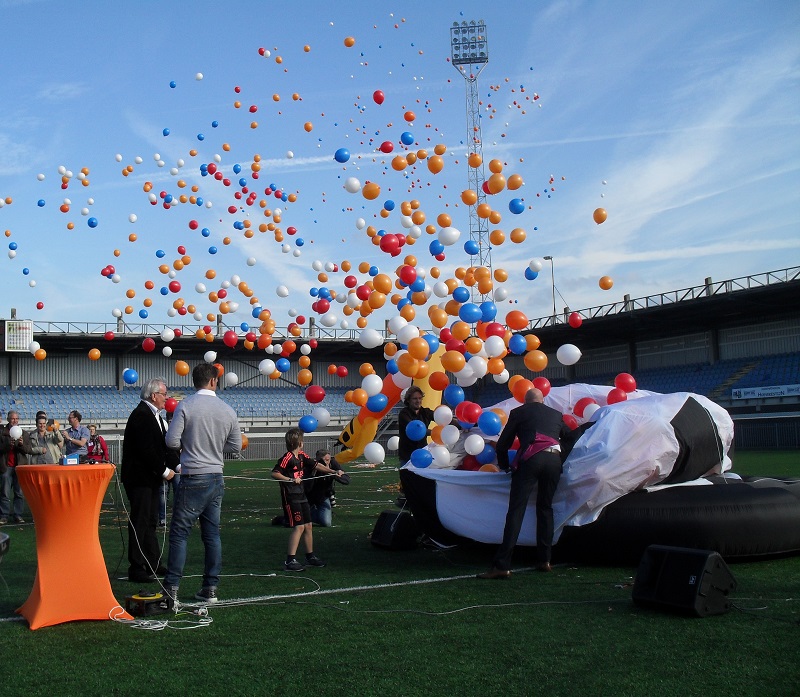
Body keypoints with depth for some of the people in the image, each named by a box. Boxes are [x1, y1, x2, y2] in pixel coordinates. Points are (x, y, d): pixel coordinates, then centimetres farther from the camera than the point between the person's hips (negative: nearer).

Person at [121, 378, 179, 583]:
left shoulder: (154, 416, 15)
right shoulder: (141, 416, -17)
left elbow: (161, 447, 17)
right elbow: (146, 450, -23)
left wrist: (176, 465, 6)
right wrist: (164, 471, -16)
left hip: (151, 478, 10)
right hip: (139, 478, -10)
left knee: (150, 521, 15)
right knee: (139, 522, -5)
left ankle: (153, 564, 24)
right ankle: (136, 568, 2)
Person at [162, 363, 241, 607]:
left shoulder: (185, 406, -9)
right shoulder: (228, 410, 1)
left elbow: (171, 440, -10)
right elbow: (236, 447, 8)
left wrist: (187, 444, 10)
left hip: (193, 478, -4)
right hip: (216, 478, 4)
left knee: (180, 534, -1)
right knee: (212, 534, 10)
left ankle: (171, 590, -5)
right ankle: (210, 588, 14)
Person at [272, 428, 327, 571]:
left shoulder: (302, 456, 9)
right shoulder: (288, 458, -16)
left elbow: (315, 465, 20)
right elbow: (274, 473, -21)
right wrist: (291, 479, -28)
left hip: (301, 495, 9)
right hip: (291, 496, -9)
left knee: (308, 525, 13)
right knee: (299, 527, -13)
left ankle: (310, 556, 26)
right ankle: (290, 560, -11)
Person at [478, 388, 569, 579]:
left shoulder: (519, 412, 18)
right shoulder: (556, 414, 27)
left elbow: (502, 445, 16)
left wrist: (504, 465, 32)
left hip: (530, 458, -3)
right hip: (554, 460, 4)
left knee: (516, 510, -8)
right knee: (545, 508, 19)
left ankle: (502, 565, -15)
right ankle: (544, 560, 15)